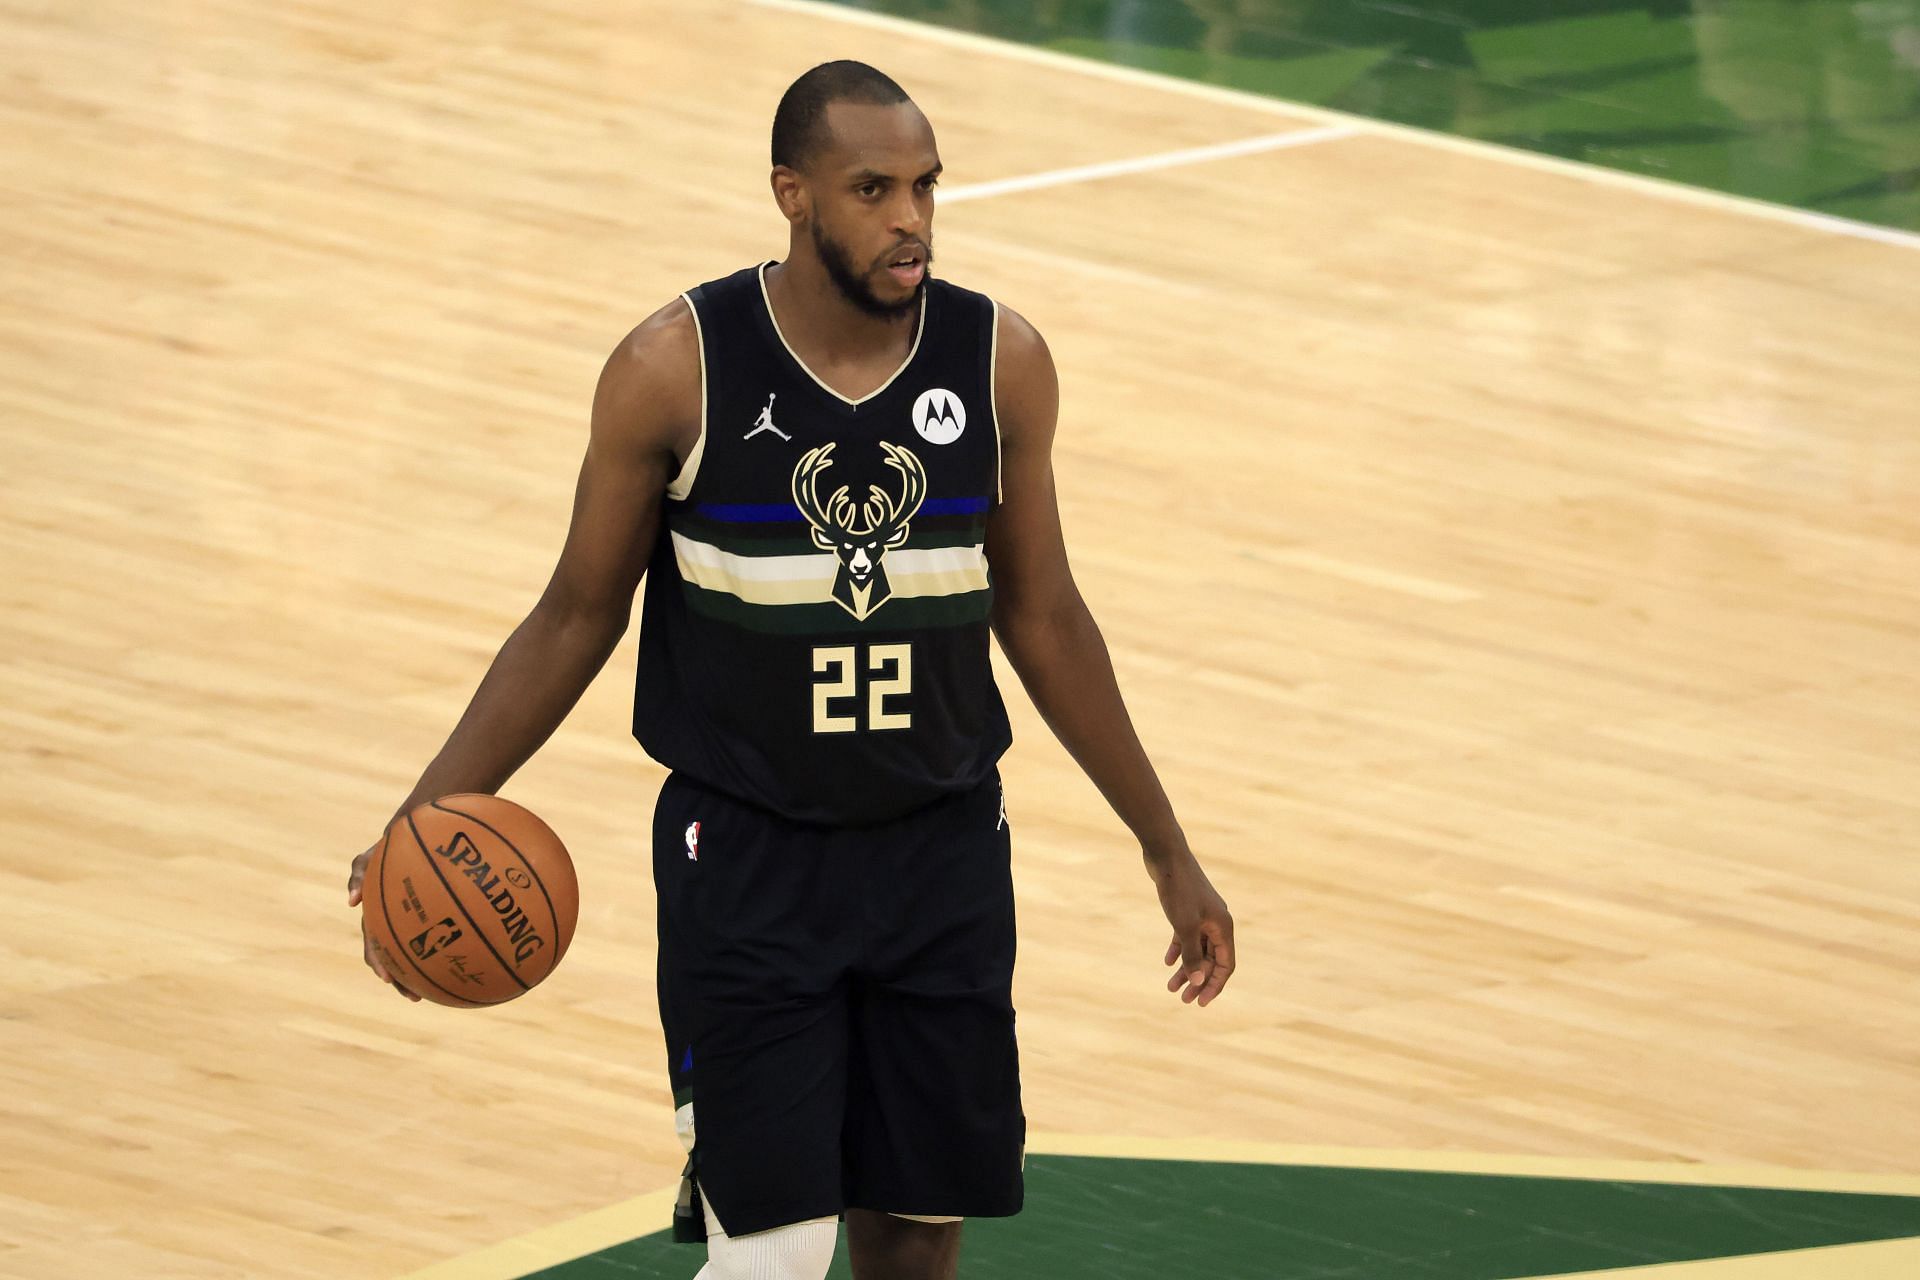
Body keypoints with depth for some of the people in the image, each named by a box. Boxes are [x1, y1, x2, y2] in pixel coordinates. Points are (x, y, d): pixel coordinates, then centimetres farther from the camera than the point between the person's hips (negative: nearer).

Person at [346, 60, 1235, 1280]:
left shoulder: (1001, 362, -4)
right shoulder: (678, 369, -12)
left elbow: (1040, 613, 8)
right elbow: (580, 614, -1)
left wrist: (1169, 850, 11)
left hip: (942, 857, 3)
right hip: (747, 861, -3)